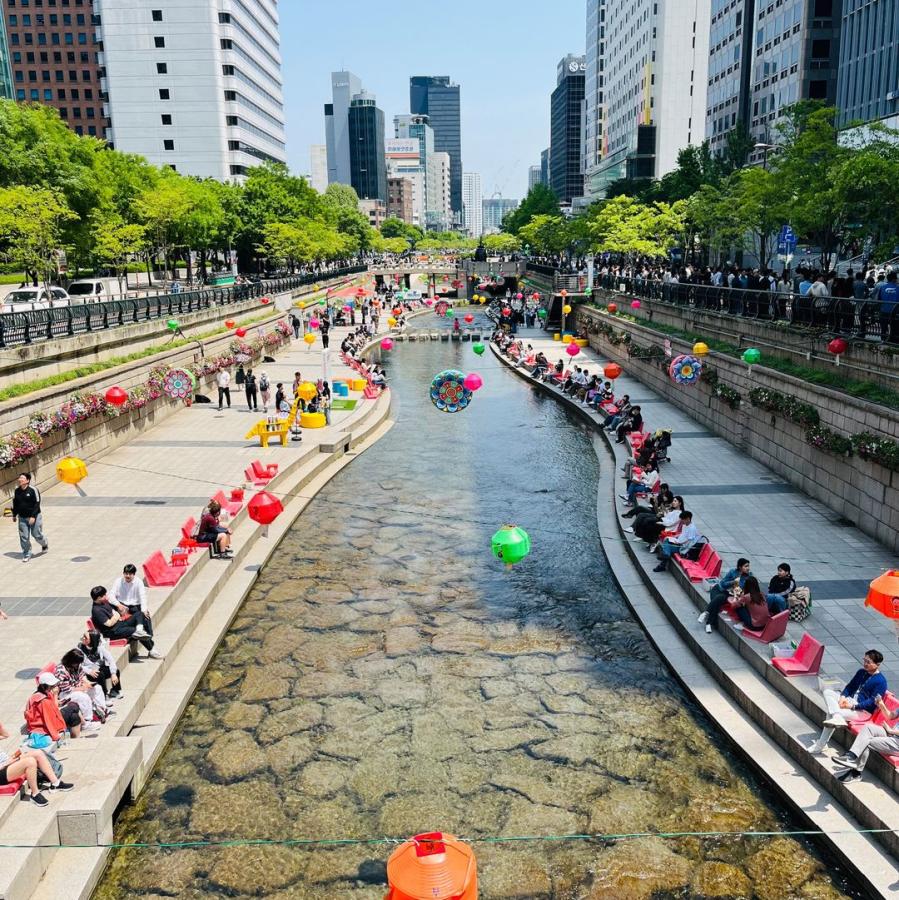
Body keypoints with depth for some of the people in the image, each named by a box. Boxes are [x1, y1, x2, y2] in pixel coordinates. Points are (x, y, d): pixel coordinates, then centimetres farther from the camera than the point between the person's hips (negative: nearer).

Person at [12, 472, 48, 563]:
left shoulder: (33, 490, -14)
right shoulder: (16, 491, 2)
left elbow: (37, 504, -15)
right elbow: (15, 504, 14)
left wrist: (33, 516, -20)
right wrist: (14, 515, 15)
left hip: (34, 517, -4)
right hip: (22, 518, 4)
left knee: (37, 534, 2)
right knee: (24, 537, 4)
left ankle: (45, 544, 35)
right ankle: (26, 555, 17)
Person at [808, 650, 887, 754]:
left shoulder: (881, 681, -12)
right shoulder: (861, 672, 12)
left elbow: (872, 702, -19)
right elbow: (850, 686, 16)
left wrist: (852, 706, -24)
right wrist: (842, 697, -5)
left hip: (862, 710, -9)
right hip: (850, 700, 9)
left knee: (831, 713, -28)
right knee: (827, 692, -15)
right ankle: (837, 718, -30)